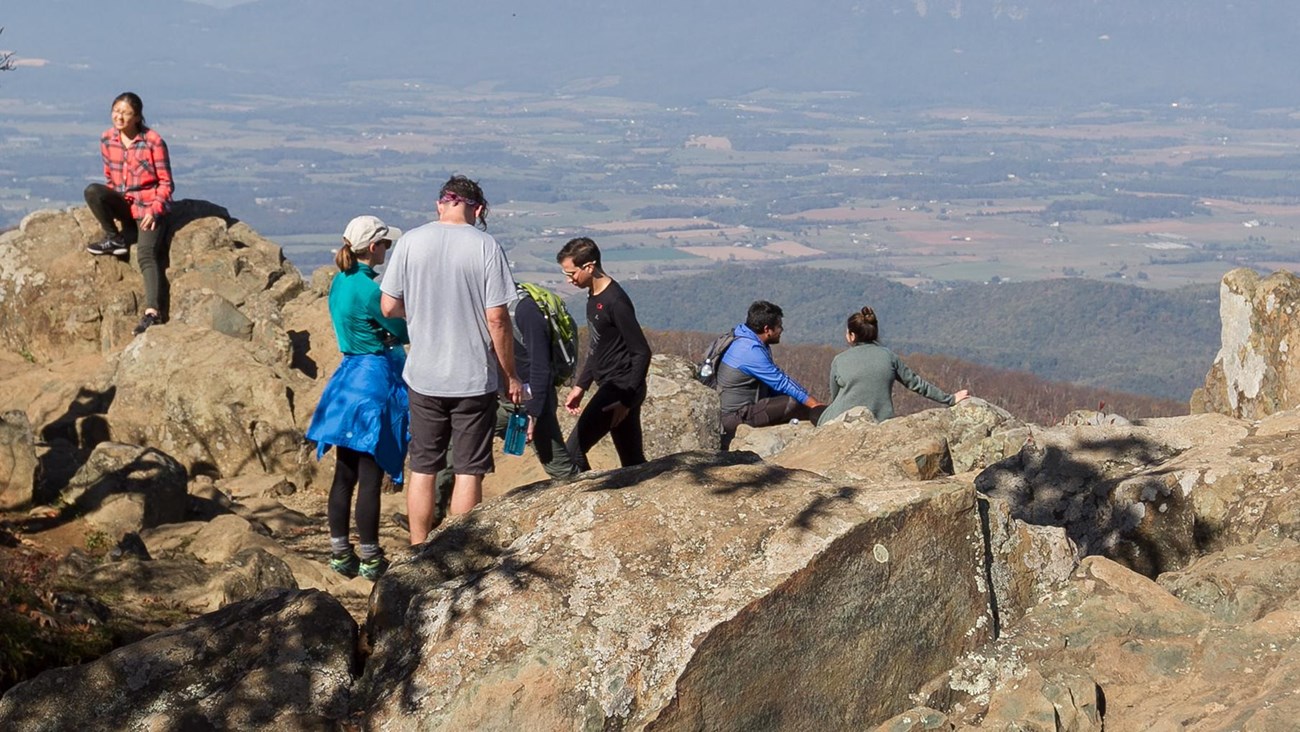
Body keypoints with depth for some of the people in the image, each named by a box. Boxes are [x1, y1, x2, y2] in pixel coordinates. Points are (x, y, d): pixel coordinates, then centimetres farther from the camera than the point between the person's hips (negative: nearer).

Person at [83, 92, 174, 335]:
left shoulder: (153, 141, -13)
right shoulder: (107, 139, 1)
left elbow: (166, 183, -7)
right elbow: (110, 178, 13)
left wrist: (154, 210, -20)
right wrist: (108, 209, 0)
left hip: (149, 205, -5)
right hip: (123, 203, 5)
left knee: (146, 254, -26)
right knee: (92, 191, -26)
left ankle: (153, 312, -38)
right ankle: (115, 240, -6)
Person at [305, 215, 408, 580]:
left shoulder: (339, 283, 7)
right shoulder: (369, 289, -19)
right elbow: (404, 333, -8)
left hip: (347, 379, 9)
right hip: (376, 382, -9)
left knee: (345, 472, 13)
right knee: (370, 475, -2)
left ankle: (339, 553, 19)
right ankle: (370, 560, 3)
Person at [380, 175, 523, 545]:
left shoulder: (410, 241, -3)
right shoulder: (485, 247, -10)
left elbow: (389, 307, 0)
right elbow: (497, 319, -11)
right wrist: (511, 376, -1)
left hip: (423, 376, 3)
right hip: (474, 378, -2)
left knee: (422, 469, 13)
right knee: (469, 472, 6)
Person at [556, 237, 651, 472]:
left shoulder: (615, 301, -18)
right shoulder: (594, 296, 11)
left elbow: (642, 352, -18)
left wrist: (627, 400, -19)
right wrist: (580, 386, 20)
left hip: (620, 388, -10)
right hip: (611, 387, 10)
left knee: (573, 451, -11)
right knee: (633, 462, 11)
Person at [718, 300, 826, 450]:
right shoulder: (750, 350, -21)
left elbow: (774, 383, 15)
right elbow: (782, 383, -20)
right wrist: (815, 404, -16)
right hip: (735, 417, -11)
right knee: (794, 403, -23)